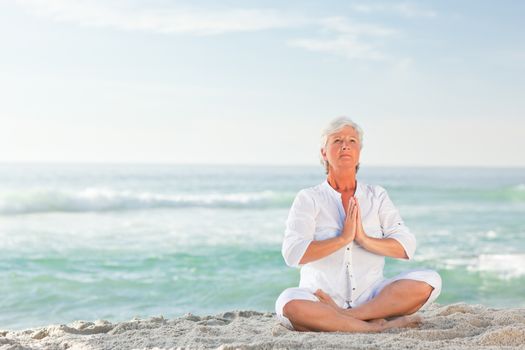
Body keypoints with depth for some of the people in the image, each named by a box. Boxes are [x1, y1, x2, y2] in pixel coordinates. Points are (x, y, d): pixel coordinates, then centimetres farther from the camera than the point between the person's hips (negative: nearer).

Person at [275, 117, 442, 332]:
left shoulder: (377, 196, 12)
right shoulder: (308, 198, 4)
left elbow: (406, 247, 0)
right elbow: (293, 254, -11)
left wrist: (365, 240, -15)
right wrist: (343, 238, -16)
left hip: (371, 296, 3)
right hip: (322, 300, -3)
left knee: (428, 281, -21)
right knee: (289, 303, -35)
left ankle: (344, 316, -24)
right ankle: (379, 326, -26)